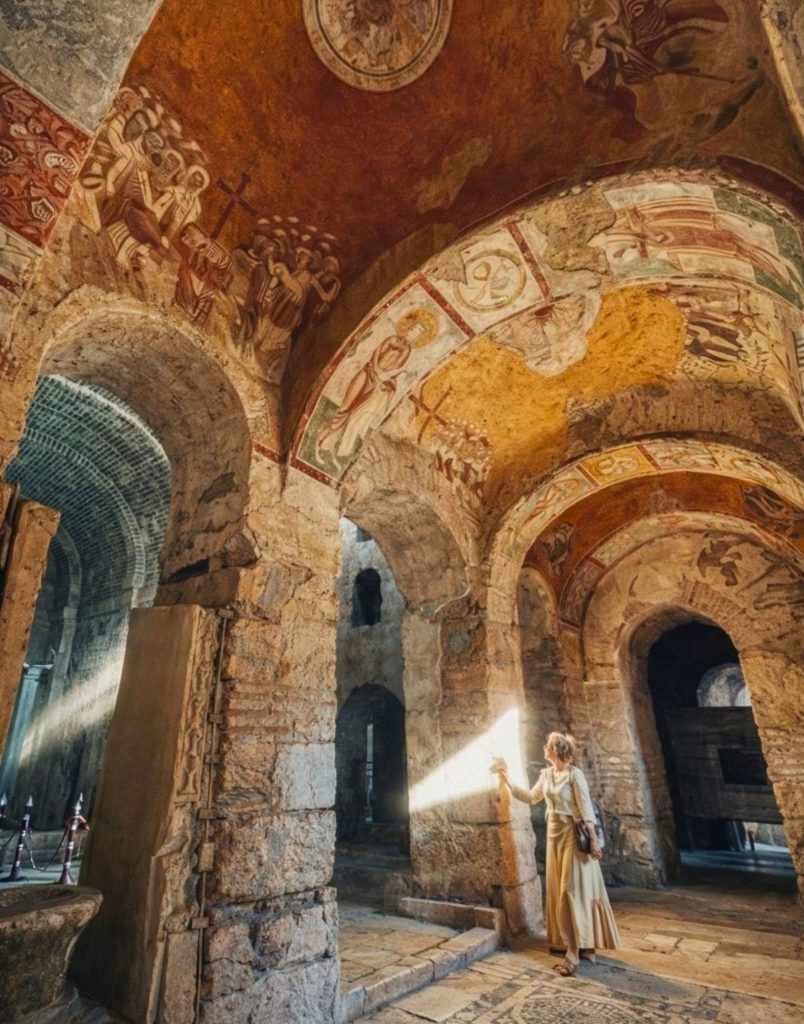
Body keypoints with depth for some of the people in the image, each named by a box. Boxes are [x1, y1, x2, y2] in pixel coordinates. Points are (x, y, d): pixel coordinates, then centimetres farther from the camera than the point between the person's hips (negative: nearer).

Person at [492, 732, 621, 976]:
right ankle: (583, 947, 27)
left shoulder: (574, 774, -15)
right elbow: (531, 797, 16)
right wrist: (507, 780, 14)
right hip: (554, 834, 8)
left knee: (573, 890, -4)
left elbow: (586, 808, -15)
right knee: (558, 890, 13)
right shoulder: (546, 774, 6)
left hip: (573, 835, -8)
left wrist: (593, 839, -18)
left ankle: (575, 951, 3)